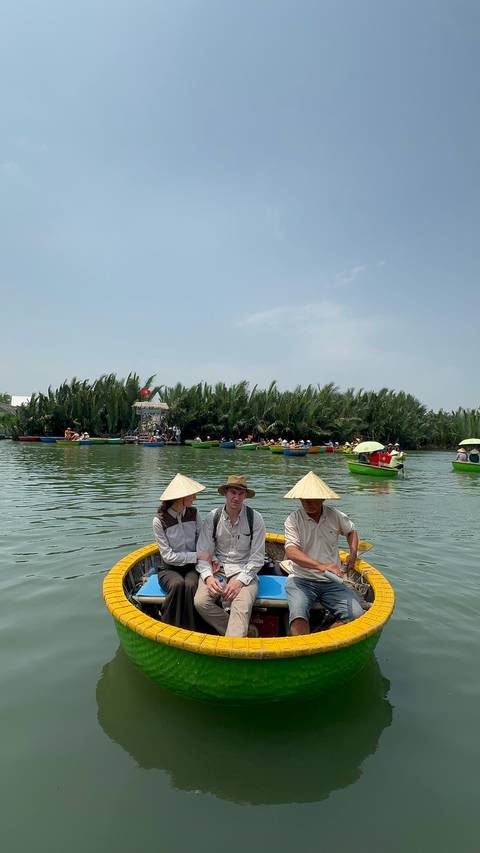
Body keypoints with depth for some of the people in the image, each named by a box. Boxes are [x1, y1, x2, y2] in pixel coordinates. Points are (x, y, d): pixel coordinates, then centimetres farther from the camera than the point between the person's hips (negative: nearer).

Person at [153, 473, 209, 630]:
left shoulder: (193, 513, -1)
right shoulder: (159, 521, -14)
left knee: (191, 585, -31)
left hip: (192, 566, 2)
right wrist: (197, 555, -19)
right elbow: (168, 556, -14)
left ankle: (191, 631, -17)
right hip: (169, 568, -2)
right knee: (178, 584, -34)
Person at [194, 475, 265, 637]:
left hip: (244, 571, -2)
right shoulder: (212, 518, 1)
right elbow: (203, 553, 0)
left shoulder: (255, 519, -3)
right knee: (200, 602, -23)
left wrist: (240, 581, -16)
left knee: (242, 606, -31)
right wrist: (208, 577, -18)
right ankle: (240, 633, -7)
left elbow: (257, 558, -4)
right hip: (217, 569, 2)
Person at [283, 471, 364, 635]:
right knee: (298, 614, -32)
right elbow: (290, 552, -20)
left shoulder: (336, 516, 5)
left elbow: (351, 531, 29)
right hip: (301, 580, -3)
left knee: (356, 615, -19)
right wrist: (321, 566, -32)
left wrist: (353, 553, 11)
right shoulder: (294, 519, -6)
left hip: (332, 581, 4)